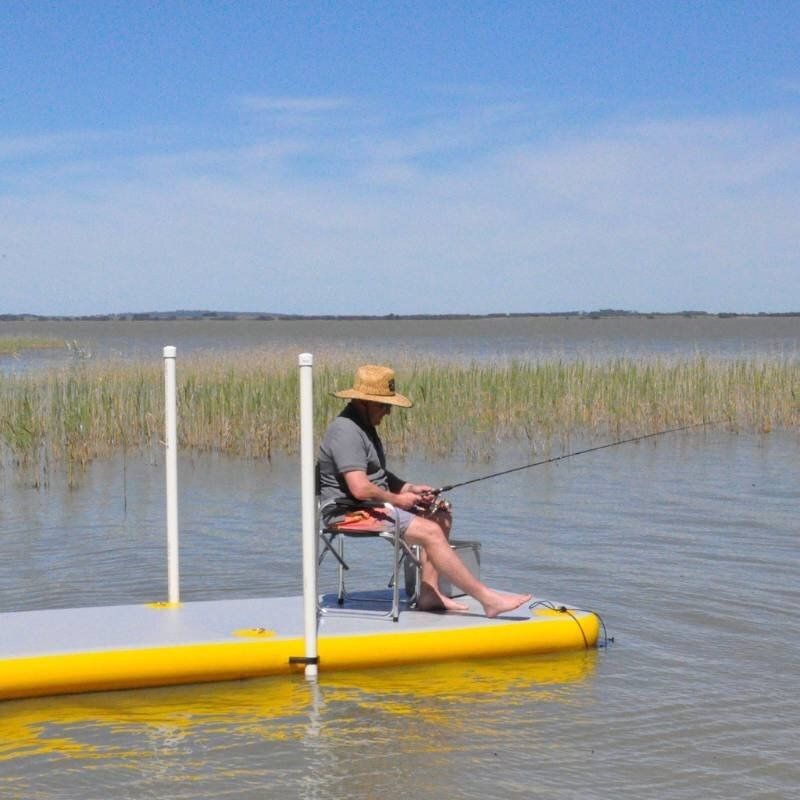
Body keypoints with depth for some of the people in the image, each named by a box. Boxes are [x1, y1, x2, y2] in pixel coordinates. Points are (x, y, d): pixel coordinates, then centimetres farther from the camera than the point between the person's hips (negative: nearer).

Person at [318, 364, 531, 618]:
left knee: (440, 516, 7)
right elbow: (360, 488, -28)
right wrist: (398, 499, -12)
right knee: (430, 532, -21)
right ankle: (487, 599, -20)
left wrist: (409, 488, 7)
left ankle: (429, 593, 0)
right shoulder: (346, 431, -19)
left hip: (374, 504, 11)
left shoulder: (364, 426, 17)